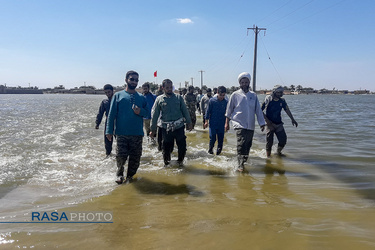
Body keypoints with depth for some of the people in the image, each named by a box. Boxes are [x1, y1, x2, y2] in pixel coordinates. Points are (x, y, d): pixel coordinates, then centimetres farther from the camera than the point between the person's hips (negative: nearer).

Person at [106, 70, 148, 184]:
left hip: (137, 133, 2)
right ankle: (120, 174, 24)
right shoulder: (118, 95, 6)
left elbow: (147, 112, 14)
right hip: (122, 133, -2)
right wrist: (109, 131, -4)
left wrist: (140, 111, -9)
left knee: (135, 157, 4)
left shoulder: (141, 98, 12)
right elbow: (112, 114, 3)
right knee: (121, 156, -4)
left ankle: (130, 176, 24)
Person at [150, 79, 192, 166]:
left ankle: (180, 161, 30)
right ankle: (167, 162, 31)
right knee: (167, 148, 7)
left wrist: (189, 123, 10)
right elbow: (154, 115, 3)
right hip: (166, 128, -1)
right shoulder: (159, 99, 0)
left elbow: (185, 111, 10)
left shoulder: (178, 97, 5)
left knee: (182, 147, 5)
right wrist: (153, 129, 3)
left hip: (179, 127, 1)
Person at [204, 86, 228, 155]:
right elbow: (208, 111, 0)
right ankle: (210, 149, 20)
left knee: (220, 139, 5)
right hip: (213, 123, -2)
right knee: (212, 138, -3)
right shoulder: (212, 100, -6)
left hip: (221, 124, 2)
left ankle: (218, 152, 21)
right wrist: (206, 121, 0)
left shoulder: (226, 102, -1)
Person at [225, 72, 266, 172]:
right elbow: (229, 109, 8)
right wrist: (227, 123, 7)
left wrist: (262, 123, 7)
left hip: (251, 125, 4)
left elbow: (258, 110, 11)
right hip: (239, 124, -4)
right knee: (241, 144, -16)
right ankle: (240, 165, -13)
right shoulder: (235, 95, 2)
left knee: (248, 144, 9)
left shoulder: (253, 95, 10)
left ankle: (244, 160, 27)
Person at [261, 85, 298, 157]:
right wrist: (267, 120, -13)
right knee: (269, 141, -2)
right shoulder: (268, 100, -10)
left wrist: (292, 119, 9)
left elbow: (287, 110, 14)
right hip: (270, 124, -4)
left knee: (283, 140, 4)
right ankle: (268, 156, 14)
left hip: (279, 124, 5)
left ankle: (278, 152, 30)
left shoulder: (282, 101, 3)